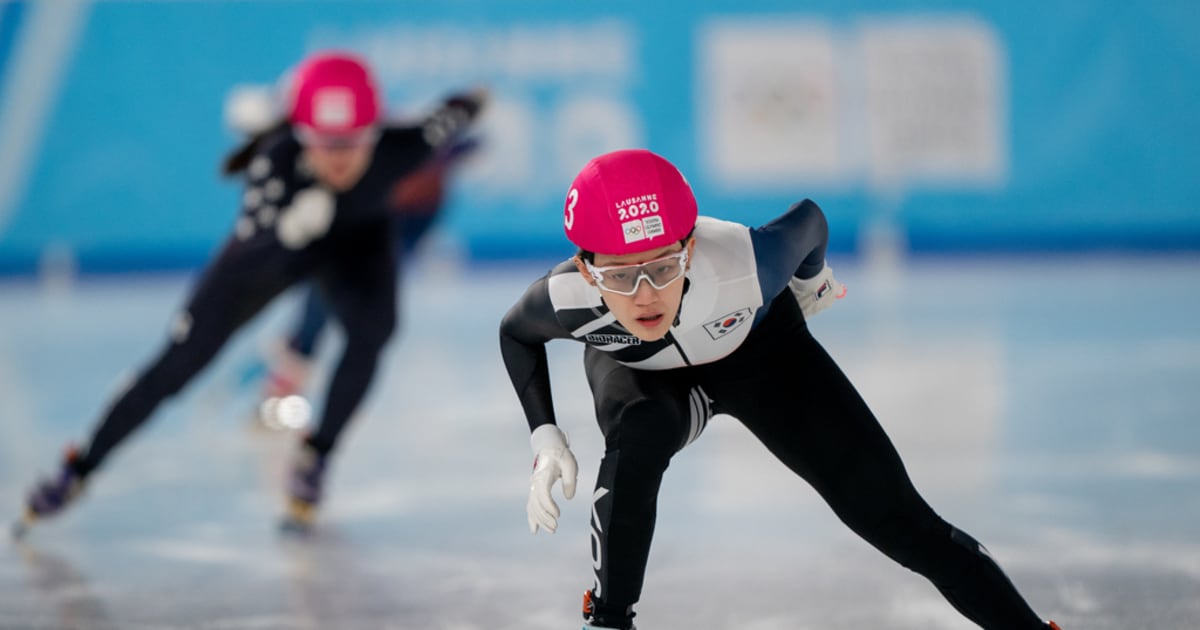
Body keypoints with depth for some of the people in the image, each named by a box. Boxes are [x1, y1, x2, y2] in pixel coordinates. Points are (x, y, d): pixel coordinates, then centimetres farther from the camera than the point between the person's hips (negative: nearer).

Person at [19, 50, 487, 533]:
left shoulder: (396, 149, -37)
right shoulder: (276, 159, -41)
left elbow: (448, 119, -14)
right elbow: (248, 252, -52)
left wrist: (470, 105, 10)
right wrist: (289, 226, -74)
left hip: (357, 239, 1)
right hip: (272, 245, -1)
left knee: (371, 329, -29)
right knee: (179, 364, -3)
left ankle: (314, 457, -5)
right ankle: (80, 469, 17)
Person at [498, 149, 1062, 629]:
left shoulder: (743, 264, -42)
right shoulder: (564, 299, -36)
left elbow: (808, 219, -18)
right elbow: (516, 333, -10)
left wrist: (812, 279, 3)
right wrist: (545, 439, -20)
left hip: (758, 347, 0)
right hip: (641, 371, 0)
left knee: (891, 513, -9)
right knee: (642, 431, -36)